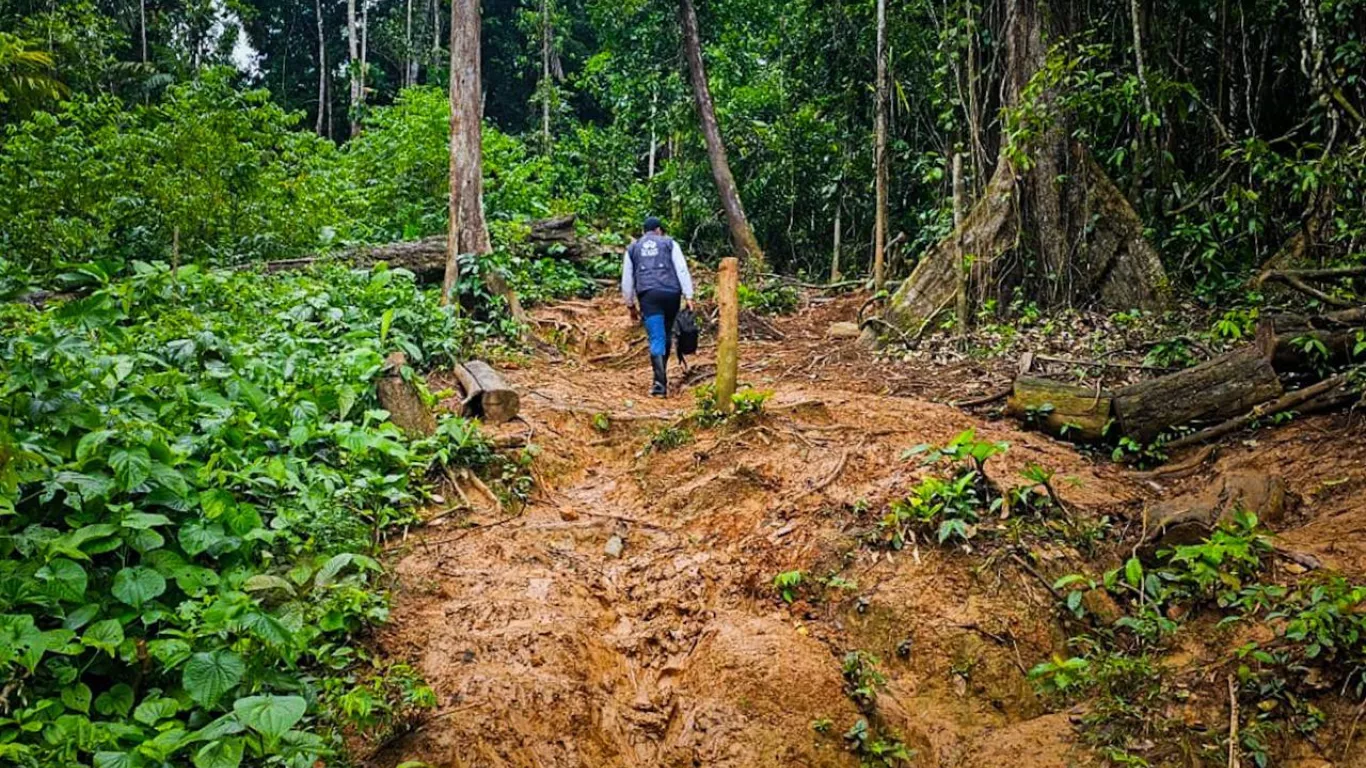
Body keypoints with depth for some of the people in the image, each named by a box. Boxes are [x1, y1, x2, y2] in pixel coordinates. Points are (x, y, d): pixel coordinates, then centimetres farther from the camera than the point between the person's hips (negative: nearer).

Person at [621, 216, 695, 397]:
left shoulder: (633, 249, 19)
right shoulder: (669, 243, 13)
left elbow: (626, 280, 18)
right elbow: (682, 270, 2)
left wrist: (631, 305, 24)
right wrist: (688, 296, 0)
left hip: (647, 295, 0)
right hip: (671, 293, 0)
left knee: (656, 339, -5)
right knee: (667, 335, 17)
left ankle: (660, 382, -17)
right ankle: (661, 374, 23)